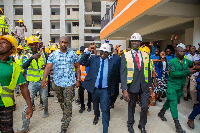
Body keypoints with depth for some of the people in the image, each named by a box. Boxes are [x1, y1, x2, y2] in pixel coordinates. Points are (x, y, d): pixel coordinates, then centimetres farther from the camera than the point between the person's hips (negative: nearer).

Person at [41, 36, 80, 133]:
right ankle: (66, 116, 46)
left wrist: (78, 80, 1)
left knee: (68, 104, -3)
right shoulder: (53, 54, -1)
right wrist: (44, 79, -24)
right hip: (57, 83, 3)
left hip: (69, 83, -2)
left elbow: (77, 67, 5)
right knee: (61, 102, 19)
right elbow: (48, 67, -10)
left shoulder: (73, 54, -2)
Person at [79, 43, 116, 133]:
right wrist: (88, 52, -24)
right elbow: (82, 62, -16)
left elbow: (113, 79, 6)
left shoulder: (111, 64, -1)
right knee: (95, 105, 24)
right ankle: (96, 116, 56)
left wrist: (112, 91, 9)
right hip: (94, 89, 2)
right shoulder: (93, 59, -2)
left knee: (105, 110, -3)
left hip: (105, 90, -1)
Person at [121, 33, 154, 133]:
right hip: (132, 86, -2)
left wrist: (150, 85, 7)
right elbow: (123, 73, -11)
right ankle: (130, 124, 41)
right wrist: (124, 90, -17)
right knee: (131, 106, 15)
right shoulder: (125, 56, -5)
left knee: (145, 106, 7)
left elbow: (149, 71, 8)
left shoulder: (146, 55, 5)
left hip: (144, 86, 2)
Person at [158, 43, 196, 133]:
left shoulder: (186, 61, 4)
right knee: (173, 103, -4)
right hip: (172, 85, -6)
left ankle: (161, 113, 39)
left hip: (181, 86, 6)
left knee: (170, 101, 17)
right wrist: (187, 72, -24)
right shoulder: (172, 61, -12)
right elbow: (173, 73, -22)